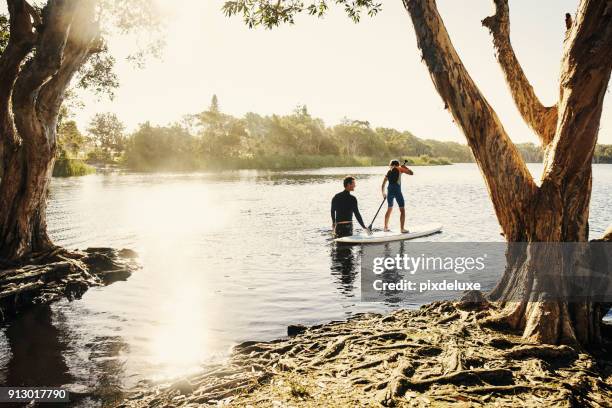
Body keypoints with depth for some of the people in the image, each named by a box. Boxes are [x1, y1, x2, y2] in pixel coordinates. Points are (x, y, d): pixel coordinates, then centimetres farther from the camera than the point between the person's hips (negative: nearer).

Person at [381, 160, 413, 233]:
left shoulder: (389, 172, 17)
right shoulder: (399, 169, 3)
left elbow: (383, 184, 17)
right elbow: (411, 173, 2)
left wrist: (383, 193, 26)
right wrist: (405, 167, 16)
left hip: (389, 191, 6)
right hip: (397, 190, -6)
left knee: (389, 209, 20)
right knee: (402, 210, 0)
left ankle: (386, 227, 24)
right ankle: (402, 229, -4)